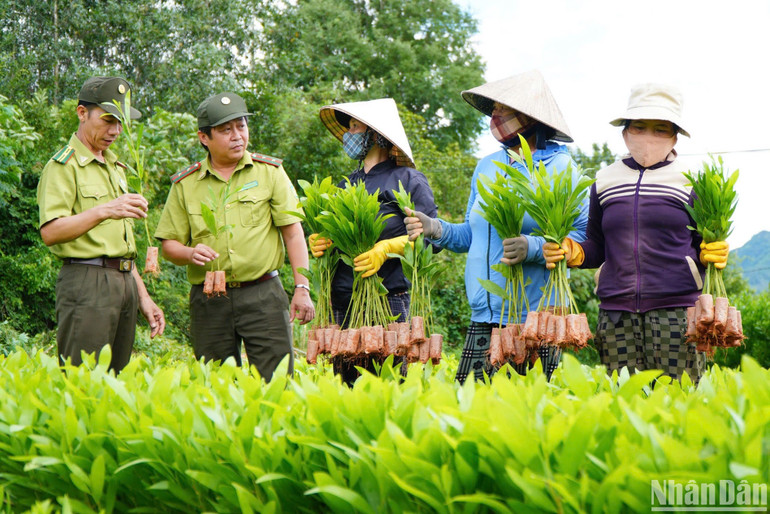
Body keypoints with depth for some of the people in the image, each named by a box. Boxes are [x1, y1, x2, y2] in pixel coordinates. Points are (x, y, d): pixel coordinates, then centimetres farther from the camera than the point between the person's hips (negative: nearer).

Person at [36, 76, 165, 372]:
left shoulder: (115, 167, 23)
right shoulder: (64, 165, -3)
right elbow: (50, 232, -17)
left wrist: (142, 295, 21)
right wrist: (103, 211, -27)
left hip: (124, 282, 8)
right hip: (86, 281, -8)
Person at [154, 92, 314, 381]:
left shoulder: (270, 172, 5)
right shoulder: (185, 184, 8)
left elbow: (293, 232, 3)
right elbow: (169, 244, 10)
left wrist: (302, 288, -5)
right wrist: (190, 254, -13)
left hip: (263, 295, -1)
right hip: (208, 301, 1)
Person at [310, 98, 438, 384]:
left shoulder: (408, 180, 2)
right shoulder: (346, 185, 22)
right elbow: (331, 234, 27)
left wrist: (386, 248, -21)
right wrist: (318, 243, 4)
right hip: (341, 304, 6)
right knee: (345, 388, 3)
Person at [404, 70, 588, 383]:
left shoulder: (559, 168, -3)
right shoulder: (486, 167, 16)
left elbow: (585, 237, -10)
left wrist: (533, 248, -24)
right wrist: (435, 229, 5)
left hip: (535, 324, -5)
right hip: (483, 320, 5)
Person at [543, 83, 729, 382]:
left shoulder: (690, 182, 7)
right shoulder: (605, 181, 14)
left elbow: (699, 247, 11)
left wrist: (712, 254, -11)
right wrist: (575, 254, 0)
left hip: (675, 306, -2)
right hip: (616, 310, 2)